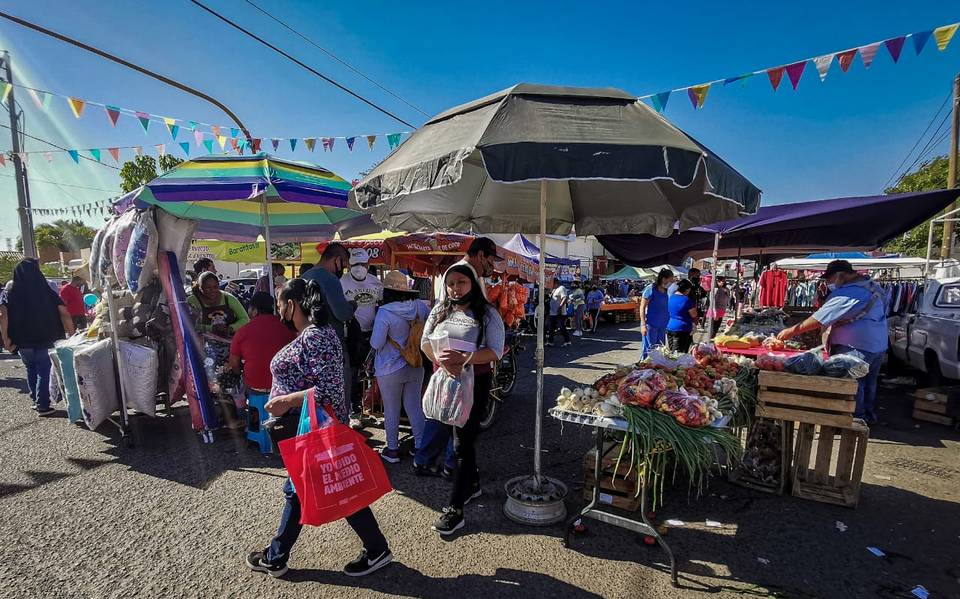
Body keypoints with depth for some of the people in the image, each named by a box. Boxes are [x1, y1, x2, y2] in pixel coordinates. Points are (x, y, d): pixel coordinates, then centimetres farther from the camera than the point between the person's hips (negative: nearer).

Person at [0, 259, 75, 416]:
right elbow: (64, 312, -12)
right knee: (44, 371, 6)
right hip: (46, 339, -1)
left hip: (23, 341, 1)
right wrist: (71, 334, -5)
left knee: (31, 370, 20)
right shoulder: (46, 290, -4)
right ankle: (42, 405, 5)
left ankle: (36, 400, 28)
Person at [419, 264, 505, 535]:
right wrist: (442, 360, -19)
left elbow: (495, 351, -15)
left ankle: (455, 508, 9)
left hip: (474, 383, -5)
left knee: (463, 443, -3)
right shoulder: (440, 310, 6)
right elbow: (425, 342, 1)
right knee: (458, 435, 18)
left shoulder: (487, 313, -8)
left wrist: (463, 358, -30)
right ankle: (473, 483, 41)